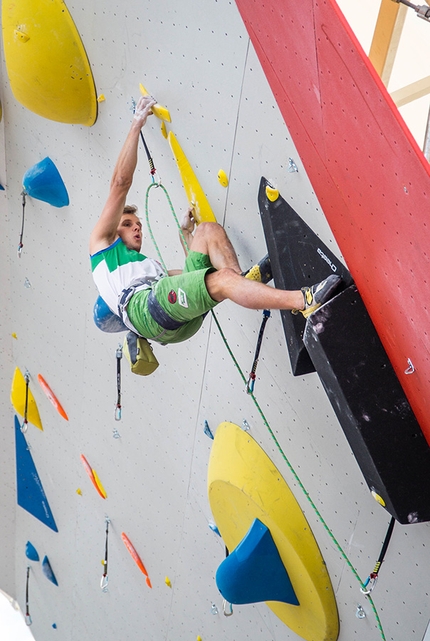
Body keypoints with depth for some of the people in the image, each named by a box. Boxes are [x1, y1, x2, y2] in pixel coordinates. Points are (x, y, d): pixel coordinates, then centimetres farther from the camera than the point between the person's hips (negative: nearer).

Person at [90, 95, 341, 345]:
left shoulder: (152, 266, 45)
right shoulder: (102, 243, 27)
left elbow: (196, 271, 35)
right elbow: (121, 183, 19)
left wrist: (187, 233, 42)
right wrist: (137, 125, 22)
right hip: (145, 309, -6)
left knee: (209, 229, 1)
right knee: (222, 280, -29)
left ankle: (242, 280, -23)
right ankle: (304, 301, -41)